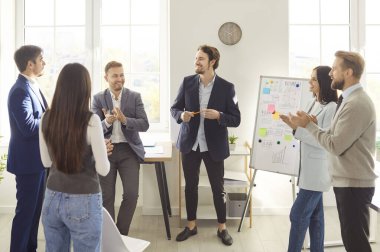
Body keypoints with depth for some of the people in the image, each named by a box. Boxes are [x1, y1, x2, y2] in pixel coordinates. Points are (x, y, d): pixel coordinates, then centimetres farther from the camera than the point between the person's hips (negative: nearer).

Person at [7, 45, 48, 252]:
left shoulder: (32, 87, 12)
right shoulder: (20, 90, -19)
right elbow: (29, 127, -26)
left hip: (37, 158, 10)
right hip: (28, 160, -10)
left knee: (35, 208, 18)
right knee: (25, 210, 1)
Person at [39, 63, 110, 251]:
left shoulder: (47, 118, -2)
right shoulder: (90, 120, -18)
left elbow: (46, 162, 10)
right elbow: (103, 169, -13)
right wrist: (100, 149, 5)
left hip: (52, 198, 5)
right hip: (84, 201, -5)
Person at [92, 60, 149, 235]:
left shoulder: (135, 97, 2)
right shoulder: (98, 98, 2)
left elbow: (144, 124, -6)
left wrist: (124, 119, -22)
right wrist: (106, 122, -24)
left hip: (128, 150, 0)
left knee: (131, 194, -7)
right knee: (106, 197, 5)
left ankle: (121, 234, 13)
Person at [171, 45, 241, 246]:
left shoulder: (226, 87, -7)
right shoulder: (187, 82, 0)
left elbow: (236, 119, -5)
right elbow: (174, 108, 6)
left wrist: (218, 115, -24)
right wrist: (181, 115, -16)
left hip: (214, 146, -2)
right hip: (190, 144, 2)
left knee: (218, 188, 8)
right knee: (190, 185, 13)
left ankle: (222, 228, 25)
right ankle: (191, 225, 29)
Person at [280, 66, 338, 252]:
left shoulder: (332, 108, -15)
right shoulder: (313, 104, 11)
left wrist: (296, 128, -22)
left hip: (317, 170, -8)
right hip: (309, 169, 8)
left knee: (298, 214, -5)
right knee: (314, 214, 15)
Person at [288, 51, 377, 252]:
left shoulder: (356, 104, -19)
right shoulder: (349, 99, 13)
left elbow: (336, 145, -21)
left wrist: (308, 125, -12)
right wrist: (307, 125, 4)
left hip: (354, 184, -10)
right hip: (346, 182, 10)